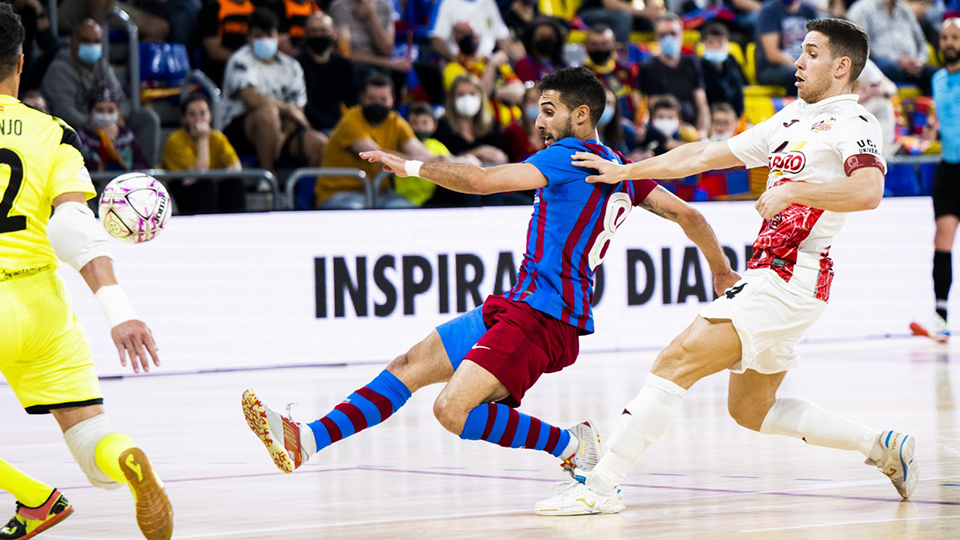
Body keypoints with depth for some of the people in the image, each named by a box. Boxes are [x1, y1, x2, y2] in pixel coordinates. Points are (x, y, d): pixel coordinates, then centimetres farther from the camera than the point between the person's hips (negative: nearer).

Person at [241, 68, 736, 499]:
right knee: (411, 365, 3)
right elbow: (688, 215, 20)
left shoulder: (574, 155, -11)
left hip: (541, 316, -10)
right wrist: (723, 272, 34)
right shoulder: (618, 169, 16)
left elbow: (481, 180, -15)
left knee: (452, 410, -22)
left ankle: (570, 444, -7)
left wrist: (411, 166, -7)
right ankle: (307, 439, -4)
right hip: (521, 307, 10)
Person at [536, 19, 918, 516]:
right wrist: (624, 172, 23)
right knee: (749, 411, 17)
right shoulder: (792, 120, 21)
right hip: (768, 275, 10)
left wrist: (793, 191, -28)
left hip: (790, 281, -10)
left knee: (675, 362, -15)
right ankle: (882, 446, 24)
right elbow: (704, 155, 24)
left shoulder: (853, 124, -7)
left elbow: (868, 191, -27)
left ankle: (600, 487, -16)